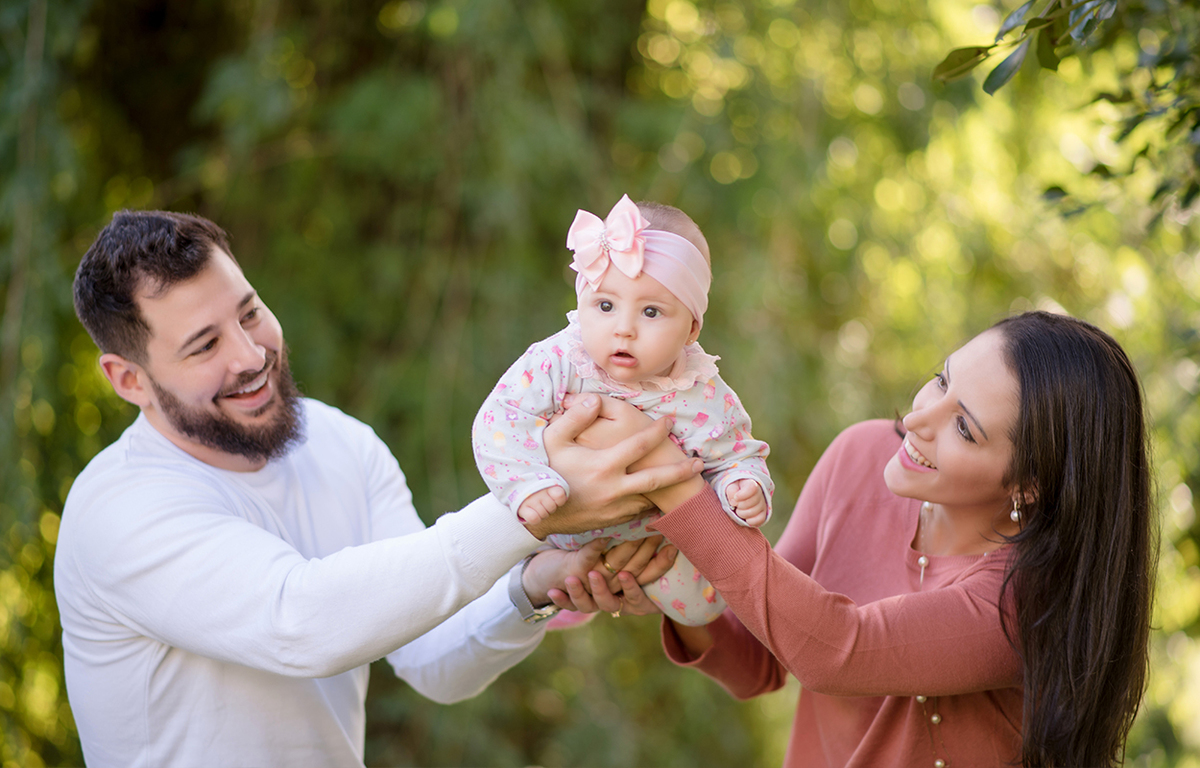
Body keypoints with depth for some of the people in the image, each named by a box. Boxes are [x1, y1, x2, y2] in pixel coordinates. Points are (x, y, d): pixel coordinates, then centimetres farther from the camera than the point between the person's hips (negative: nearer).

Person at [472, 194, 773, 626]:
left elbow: (734, 459, -10)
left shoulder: (705, 400, -24)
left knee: (700, 606, -5)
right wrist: (528, 485, -47)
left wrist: (744, 489, -34)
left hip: (654, 537, -1)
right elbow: (500, 421, -31)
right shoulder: (556, 363, -28)